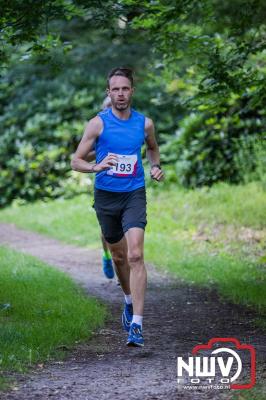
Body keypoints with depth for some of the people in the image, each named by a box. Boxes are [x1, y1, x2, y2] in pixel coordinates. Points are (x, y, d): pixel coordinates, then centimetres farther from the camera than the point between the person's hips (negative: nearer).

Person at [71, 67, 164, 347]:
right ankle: (129, 301, 44)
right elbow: (76, 161, -4)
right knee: (119, 256, 15)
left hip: (134, 194, -1)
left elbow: (152, 147, 25)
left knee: (135, 255, -17)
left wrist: (155, 166, 5)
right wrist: (96, 167, -24)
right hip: (106, 196, 1)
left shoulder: (144, 123, 2)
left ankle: (136, 325, -21)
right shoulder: (98, 123, -5)